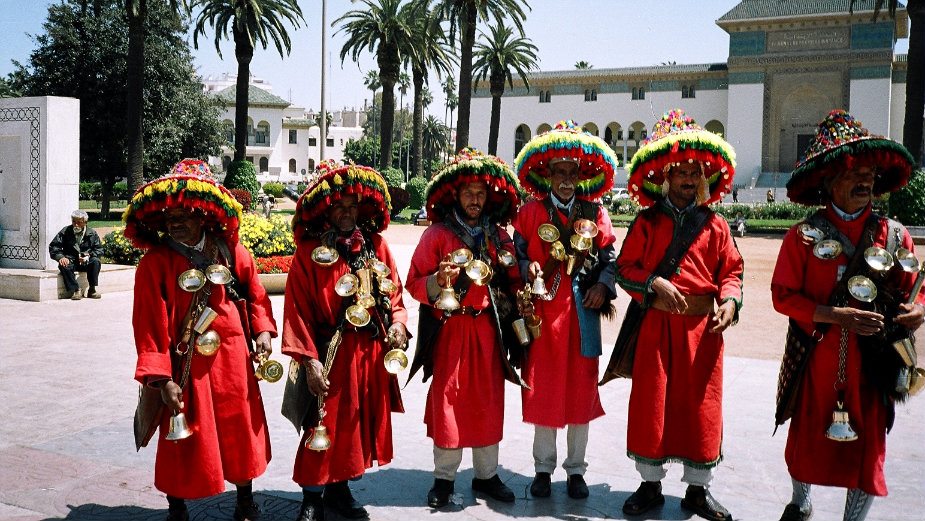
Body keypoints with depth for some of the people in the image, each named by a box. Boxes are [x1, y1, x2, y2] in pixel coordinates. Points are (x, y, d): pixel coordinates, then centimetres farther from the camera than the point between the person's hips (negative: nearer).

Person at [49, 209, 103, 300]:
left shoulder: (92, 233, 4)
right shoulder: (65, 232, 2)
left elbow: (99, 249, 5)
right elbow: (53, 246, -1)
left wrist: (89, 256, -16)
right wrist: (60, 257, -20)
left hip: (86, 262, 1)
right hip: (71, 261, 0)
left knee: (96, 261, -30)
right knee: (63, 265, -33)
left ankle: (92, 290, -21)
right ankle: (75, 290, -26)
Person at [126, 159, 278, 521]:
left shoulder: (230, 250, 1)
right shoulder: (155, 263, -8)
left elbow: (255, 295, 11)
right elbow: (150, 325, -11)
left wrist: (262, 331, -4)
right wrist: (162, 379, -16)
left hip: (233, 358, 3)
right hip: (185, 365, -3)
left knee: (242, 432, 15)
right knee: (183, 441, 7)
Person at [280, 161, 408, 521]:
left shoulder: (376, 246, 6)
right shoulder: (309, 252, -8)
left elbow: (394, 295, 11)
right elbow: (298, 310, -11)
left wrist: (398, 324, -7)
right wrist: (309, 359, -16)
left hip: (371, 354, 5)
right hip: (330, 353, -4)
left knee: (358, 424, 15)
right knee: (323, 427, 4)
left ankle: (340, 488, 33)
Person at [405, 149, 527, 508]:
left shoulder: (499, 235, 8)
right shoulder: (437, 233, -3)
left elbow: (513, 282, 14)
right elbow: (415, 285, -6)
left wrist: (513, 299, -6)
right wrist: (439, 280, -24)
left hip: (488, 329, 3)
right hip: (450, 329, -3)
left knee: (489, 401, 9)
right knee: (448, 400, 2)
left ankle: (486, 475, 24)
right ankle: (444, 478, 17)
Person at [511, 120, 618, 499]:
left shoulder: (595, 213, 6)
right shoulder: (530, 212, 3)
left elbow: (610, 258, 7)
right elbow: (516, 254, 5)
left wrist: (602, 286, -9)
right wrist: (528, 269, -15)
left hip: (582, 312, 1)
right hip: (543, 311, -1)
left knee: (581, 390, 7)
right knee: (542, 389, 6)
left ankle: (576, 469, 22)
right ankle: (543, 467, 21)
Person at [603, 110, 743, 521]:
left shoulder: (714, 225, 5)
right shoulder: (647, 221, 2)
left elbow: (731, 271, 7)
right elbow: (625, 268, 0)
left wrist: (729, 301, -11)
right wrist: (655, 283, -16)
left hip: (703, 326, 1)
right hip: (656, 325, -1)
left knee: (701, 406, 6)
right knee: (651, 402, 4)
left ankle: (698, 488, 22)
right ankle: (650, 484, 20)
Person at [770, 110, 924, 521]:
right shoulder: (803, 236, -5)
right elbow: (783, 295, -8)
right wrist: (836, 314, -20)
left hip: (871, 360, 1)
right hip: (815, 358, -1)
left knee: (867, 445, 6)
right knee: (807, 437, 15)